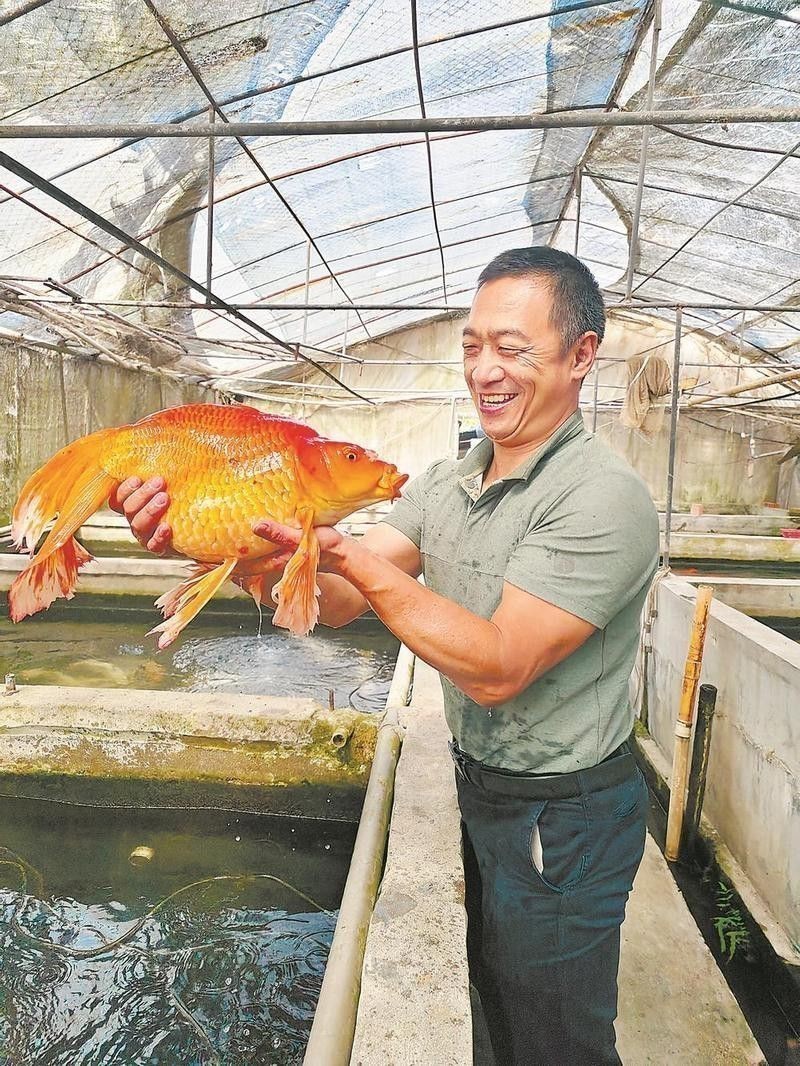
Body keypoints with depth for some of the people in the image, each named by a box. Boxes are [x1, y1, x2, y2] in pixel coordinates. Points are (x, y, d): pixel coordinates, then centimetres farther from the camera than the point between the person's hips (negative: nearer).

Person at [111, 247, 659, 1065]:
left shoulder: (603, 498, -25)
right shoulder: (445, 482, -1)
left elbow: (495, 669, -31)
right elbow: (337, 601, -9)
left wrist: (348, 552, -35)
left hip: (563, 820, -7)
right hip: (481, 786, 7)